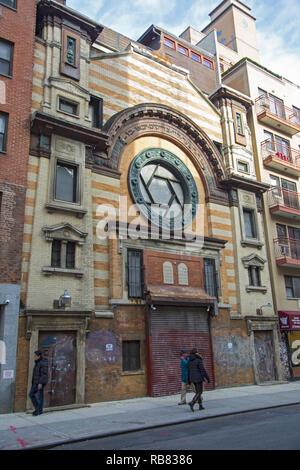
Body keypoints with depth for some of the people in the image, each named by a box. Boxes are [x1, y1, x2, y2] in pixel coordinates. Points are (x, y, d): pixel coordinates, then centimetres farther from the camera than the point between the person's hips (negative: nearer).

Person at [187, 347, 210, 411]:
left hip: (193, 378, 7)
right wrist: (207, 378, -10)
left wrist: (189, 380, 18)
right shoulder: (199, 360, -15)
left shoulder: (190, 361, 7)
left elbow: (189, 371, 11)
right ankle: (192, 403, -19)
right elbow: (203, 370, -17)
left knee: (198, 392, 17)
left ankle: (200, 405, 17)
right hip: (199, 378, -7)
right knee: (199, 392, -2)